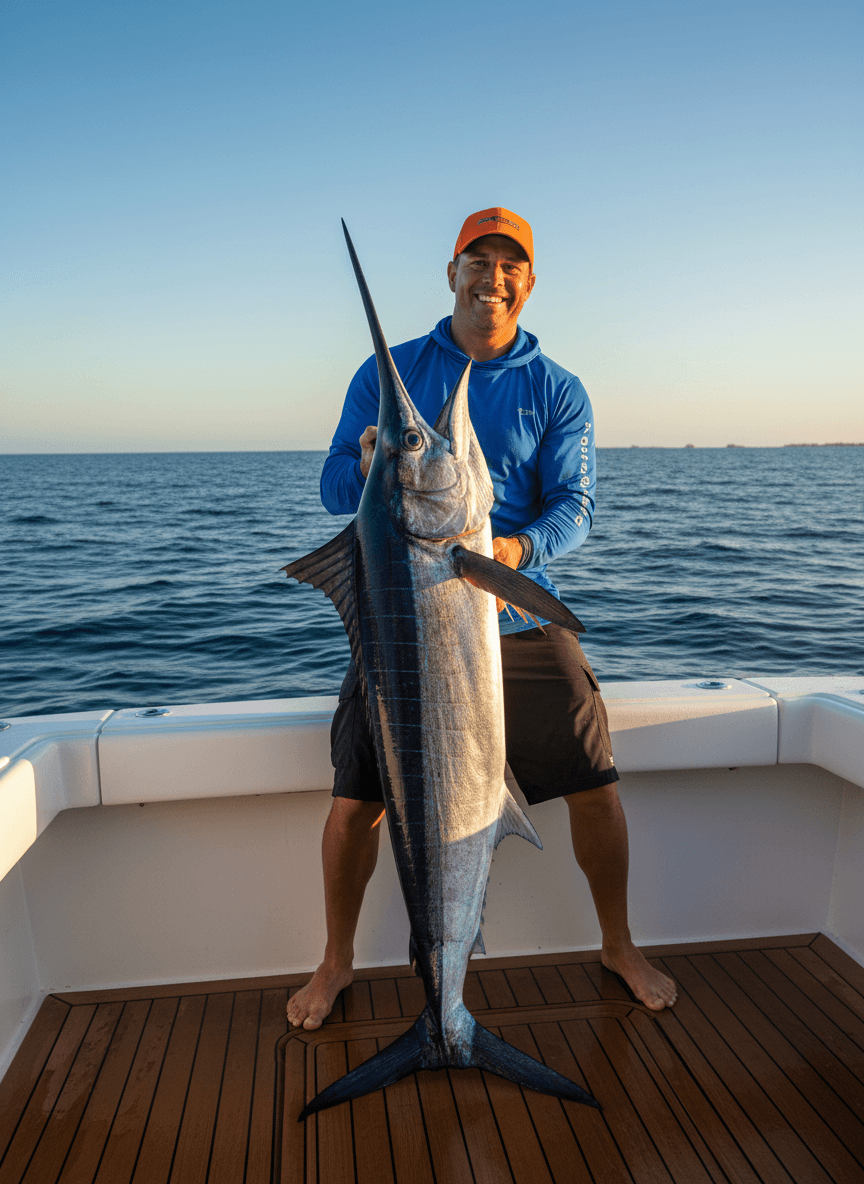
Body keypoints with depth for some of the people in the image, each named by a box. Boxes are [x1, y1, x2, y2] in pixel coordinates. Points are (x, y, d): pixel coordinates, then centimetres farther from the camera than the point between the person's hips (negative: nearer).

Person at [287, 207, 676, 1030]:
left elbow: (574, 504, -3)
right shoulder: (387, 371, 6)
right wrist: (369, 469, -23)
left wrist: (518, 547, -26)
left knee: (595, 786, 1)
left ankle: (618, 946, 29)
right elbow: (334, 488, 2)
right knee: (356, 801, -2)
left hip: (518, 617, 1)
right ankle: (336, 962, 26)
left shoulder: (557, 391, 7)